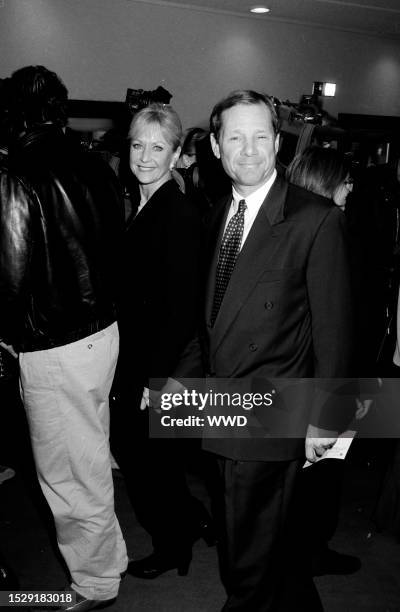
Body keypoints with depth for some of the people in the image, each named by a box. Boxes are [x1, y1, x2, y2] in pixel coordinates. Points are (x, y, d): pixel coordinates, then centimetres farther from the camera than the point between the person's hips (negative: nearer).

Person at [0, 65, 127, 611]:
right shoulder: (98, 171, 2)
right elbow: (114, 252, 7)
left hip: (53, 348, -7)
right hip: (102, 331, 8)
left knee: (70, 473, 11)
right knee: (91, 459, 26)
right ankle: (107, 555, 48)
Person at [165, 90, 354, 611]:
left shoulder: (316, 220, -14)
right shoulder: (218, 215, 8)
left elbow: (332, 327, -12)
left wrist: (321, 420, -11)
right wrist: (183, 375, 13)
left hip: (270, 421, -6)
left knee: (250, 561, 8)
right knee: (271, 537, 24)